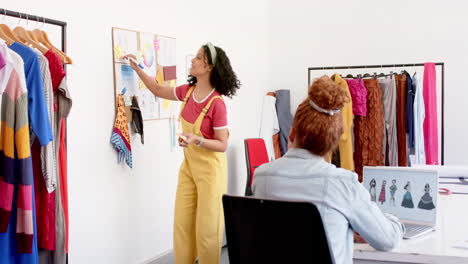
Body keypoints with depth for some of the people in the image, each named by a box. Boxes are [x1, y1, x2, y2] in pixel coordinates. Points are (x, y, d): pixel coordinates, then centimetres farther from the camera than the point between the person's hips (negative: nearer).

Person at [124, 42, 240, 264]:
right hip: (189, 165, 7)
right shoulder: (188, 91, -2)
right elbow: (159, 90, 15)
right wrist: (137, 68, 10)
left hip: (210, 168, -7)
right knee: (182, 222, 11)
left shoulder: (216, 103, -21)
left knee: (207, 225, 3)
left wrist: (197, 140, -33)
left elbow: (222, 145, -18)